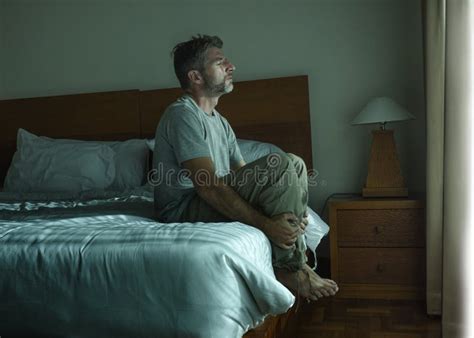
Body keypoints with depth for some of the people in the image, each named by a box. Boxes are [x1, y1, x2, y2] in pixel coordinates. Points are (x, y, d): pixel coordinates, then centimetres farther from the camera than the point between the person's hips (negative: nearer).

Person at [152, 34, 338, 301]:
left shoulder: (220, 122, 16)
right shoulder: (182, 114, -14)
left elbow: (244, 175, 12)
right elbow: (208, 186, -25)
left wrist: (293, 211, -4)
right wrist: (265, 224, -27)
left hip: (212, 203, 9)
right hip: (184, 209, -9)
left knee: (294, 165, 3)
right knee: (281, 166, -23)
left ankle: (295, 253, -4)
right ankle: (289, 268, -14)